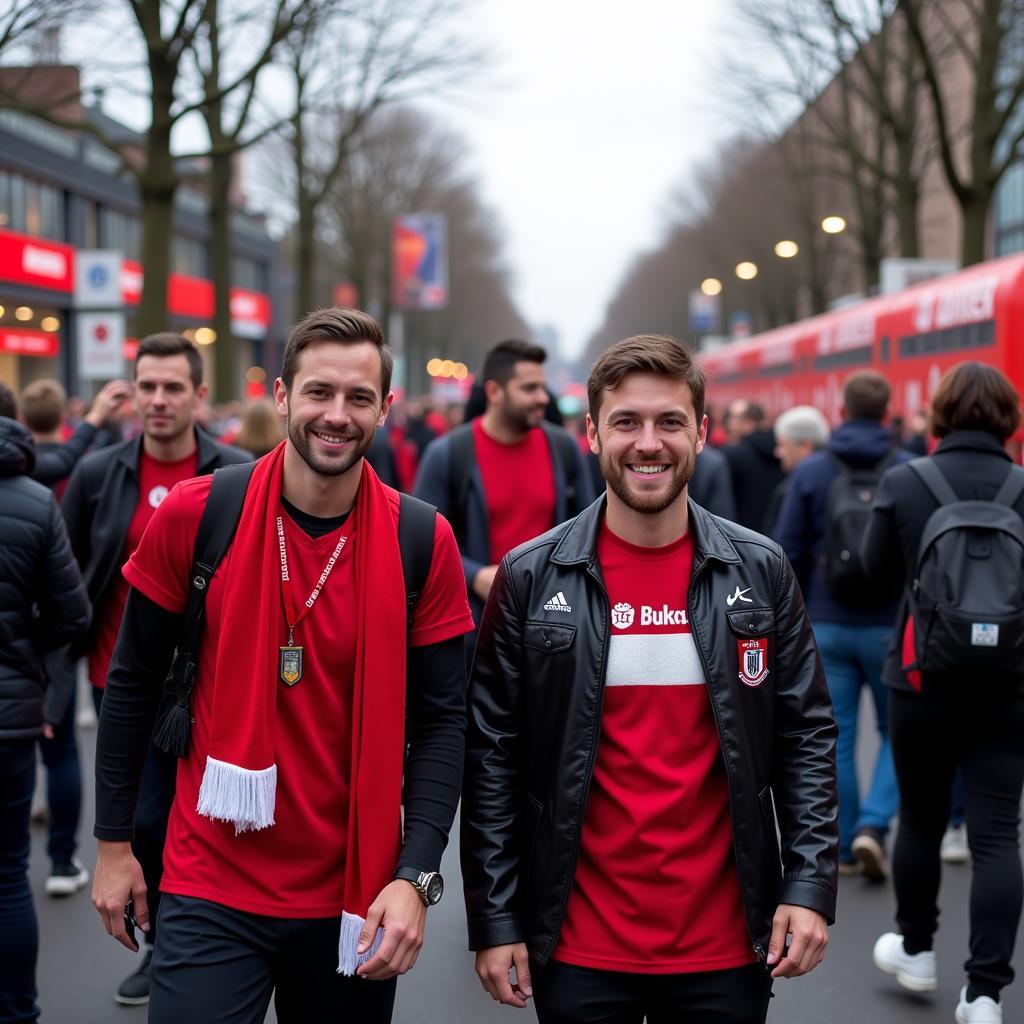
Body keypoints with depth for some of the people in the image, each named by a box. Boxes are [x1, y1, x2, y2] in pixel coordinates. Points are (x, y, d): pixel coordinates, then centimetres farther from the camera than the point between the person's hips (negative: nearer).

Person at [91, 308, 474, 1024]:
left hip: (355, 898, 1)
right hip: (212, 890, -1)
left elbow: (441, 722, -5)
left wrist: (415, 877, -14)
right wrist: (114, 840, 4)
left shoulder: (424, 543, -6)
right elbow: (135, 681, 3)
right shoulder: (195, 516, -6)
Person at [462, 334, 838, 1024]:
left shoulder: (759, 571, 0)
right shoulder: (531, 577, -4)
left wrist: (810, 886, -5)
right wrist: (493, 920, -4)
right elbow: (493, 754, -2)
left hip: (727, 945, 1)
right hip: (577, 948, -1)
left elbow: (807, 735, 3)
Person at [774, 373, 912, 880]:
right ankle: (872, 826, -5)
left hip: (827, 625, 1)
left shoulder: (811, 471, -1)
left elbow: (788, 552, -1)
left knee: (837, 737, 9)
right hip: (891, 626, -1)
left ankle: (846, 847, 15)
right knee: (897, 732, 13)